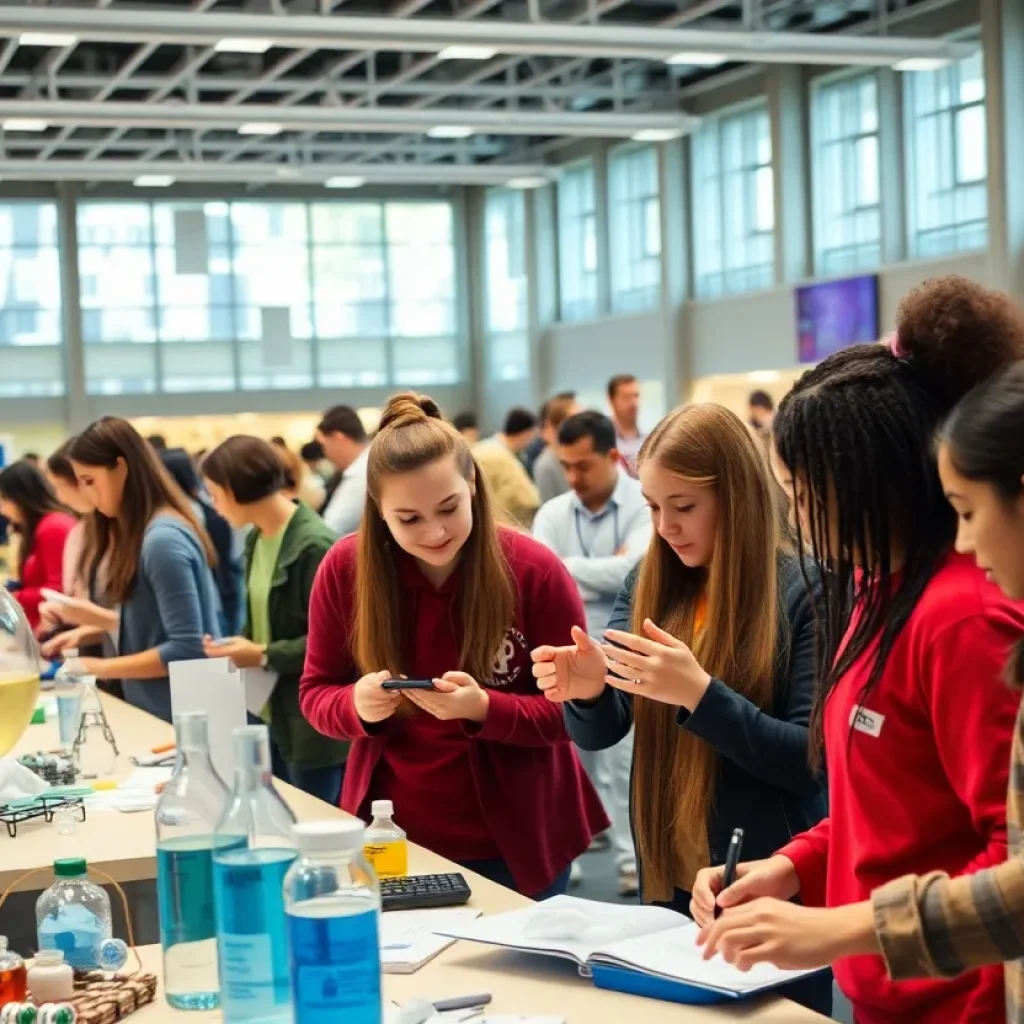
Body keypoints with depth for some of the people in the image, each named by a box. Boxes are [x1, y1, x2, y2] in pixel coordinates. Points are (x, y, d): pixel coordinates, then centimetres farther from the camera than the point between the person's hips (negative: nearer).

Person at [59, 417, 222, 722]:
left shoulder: (162, 539, -20)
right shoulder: (140, 532, 9)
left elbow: (186, 649, -23)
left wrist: (103, 668, -17)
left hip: (178, 717, -9)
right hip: (157, 711, 9)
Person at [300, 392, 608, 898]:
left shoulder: (534, 570, -14)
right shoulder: (345, 568, -9)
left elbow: (572, 710, -10)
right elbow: (316, 694, 0)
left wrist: (484, 709, -28)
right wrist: (358, 706, -22)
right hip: (392, 835, 2)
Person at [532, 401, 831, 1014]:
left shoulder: (801, 592, -12)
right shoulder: (651, 584, 4)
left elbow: (812, 758, -16)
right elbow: (599, 733, 1)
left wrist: (700, 693, -27)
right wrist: (588, 689, -22)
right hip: (670, 884, 5)